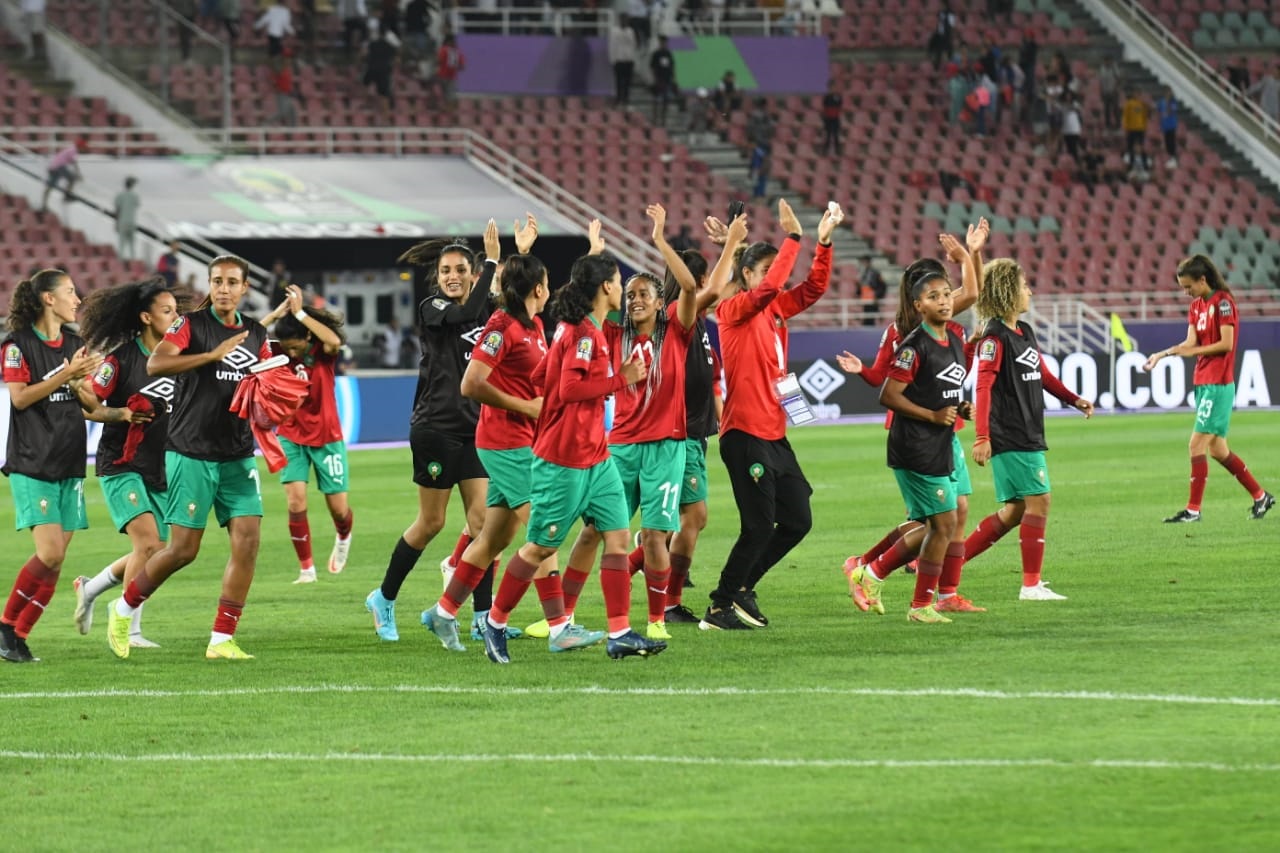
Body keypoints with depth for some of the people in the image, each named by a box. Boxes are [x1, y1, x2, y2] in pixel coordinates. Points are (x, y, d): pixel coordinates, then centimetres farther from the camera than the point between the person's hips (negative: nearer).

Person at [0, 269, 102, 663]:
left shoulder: (74, 343, 13)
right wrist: (66, 375, -19)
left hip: (69, 464, 6)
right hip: (32, 464, -6)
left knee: (55, 562, 0)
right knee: (50, 553, -16)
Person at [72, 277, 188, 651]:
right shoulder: (122, 358, -10)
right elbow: (89, 404, -7)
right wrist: (121, 413, -22)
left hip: (161, 469, 7)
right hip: (122, 466, -7)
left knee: (153, 554, 7)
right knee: (148, 543, -18)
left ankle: (89, 588, 30)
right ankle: (129, 630, -8)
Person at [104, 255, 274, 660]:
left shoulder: (256, 334, 10)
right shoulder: (192, 324, -7)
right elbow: (155, 364, -24)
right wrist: (212, 355, -31)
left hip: (238, 457, 5)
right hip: (191, 454, -5)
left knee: (247, 540, -9)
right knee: (183, 549, -4)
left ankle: (221, 640, -2)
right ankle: (124, 609, 20)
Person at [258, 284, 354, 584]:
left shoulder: (322, 353, -11)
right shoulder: (279, 355, -7)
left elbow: (334, 340, -36)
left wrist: (300, 313, -34)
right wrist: (276, 314, -25)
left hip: (327, 438, -1)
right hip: (291, 437, 1)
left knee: (339, 508, 4)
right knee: (296, 501, -15)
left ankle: (343, 539, 40)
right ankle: (306, 568, -3)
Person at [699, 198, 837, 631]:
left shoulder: (777, 310, 13)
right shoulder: (734, 310, -10)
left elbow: (814, 286, 11)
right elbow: (768, 287, -26)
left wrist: (824, 241, -1)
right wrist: (793, 237, -24)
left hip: (774, 433, 9)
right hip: (745, 434, -9)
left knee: (797, 520, 10)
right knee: (759, 525, -7)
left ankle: (739, 587, 22)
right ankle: (720, 607, 4)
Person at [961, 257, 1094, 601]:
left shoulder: (1025, 332, 15)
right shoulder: (995, 337, -14)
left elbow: (1042, 374, 28)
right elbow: (983, 387, -21)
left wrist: (1073, 399, 20)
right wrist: (981, 436, -28)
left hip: (1028, 436, 10)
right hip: (1009, 437, -10)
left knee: (1014, 511, 11)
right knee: (1038, 499, -9)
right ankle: (1031, 585, -5)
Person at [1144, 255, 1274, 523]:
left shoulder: (1223, 302, -12)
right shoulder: (1196, 306, 13)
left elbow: (1226, 343, -16)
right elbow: (1191, 342, 5)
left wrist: (1193, 351, -15)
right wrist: (1163, 354, -10)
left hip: (1218, 384, -9)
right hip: (1203, 382, 9)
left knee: (1197, 445, -11)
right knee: (1217, 449, 12)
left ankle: (1193, 509, -7)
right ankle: (1260, 496, 23)